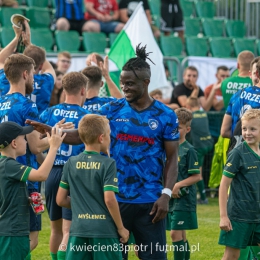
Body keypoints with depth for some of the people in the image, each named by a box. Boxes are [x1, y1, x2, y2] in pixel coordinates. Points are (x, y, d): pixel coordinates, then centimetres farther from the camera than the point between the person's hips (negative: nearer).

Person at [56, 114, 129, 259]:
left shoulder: (71, 164, 5)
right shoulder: (108, 164, -7)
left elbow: (60, 200, 8)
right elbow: (109, 199, -14)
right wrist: (121, 228, -3)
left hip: (78, 231, 4)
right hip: (104, 230, -4)